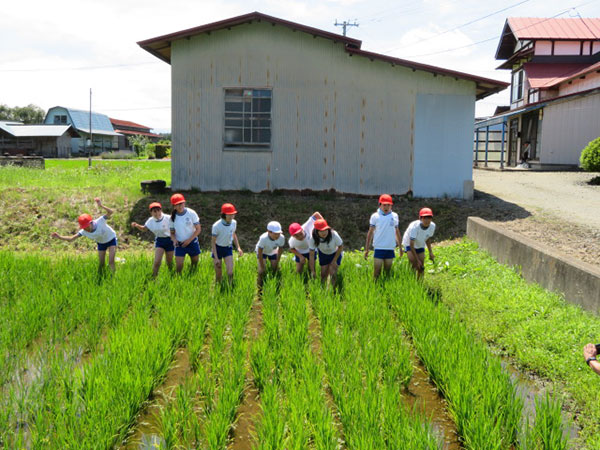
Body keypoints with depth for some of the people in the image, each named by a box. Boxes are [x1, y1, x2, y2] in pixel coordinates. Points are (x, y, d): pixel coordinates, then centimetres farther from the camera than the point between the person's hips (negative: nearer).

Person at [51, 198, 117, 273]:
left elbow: (110, 212, -45)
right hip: (101, 243, 3)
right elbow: (71, 239, -27)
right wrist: (59, 237, -43)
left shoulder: (99, 222, -35)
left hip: (111, 239, -3)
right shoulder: (84, 232, -25)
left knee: (111, 262, -13)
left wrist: (101, 206, -59)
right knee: (101, 264, 7)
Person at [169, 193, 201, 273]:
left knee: (195, 264, 10)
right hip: (180, 244, 1)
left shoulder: (191, 213, -11)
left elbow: (198, 229, -7)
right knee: (178, 266, -7)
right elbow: (172, 233, 5)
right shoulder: (172, 217, -4)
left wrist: (189, 240, -17)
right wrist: (174, 240, -17)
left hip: (192, 242, 0)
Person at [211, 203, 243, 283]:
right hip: (218, 248, -3)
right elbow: (213, 242, -16)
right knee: (218, 275, 5)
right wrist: (216, 258, -17)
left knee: (230, 272, -10)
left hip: (228, 248, 3)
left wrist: (238, 247, 0)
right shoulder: (216, 226, -24)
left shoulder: (234, 223, -10)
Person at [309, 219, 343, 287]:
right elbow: (312, 255, -22)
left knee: (332, 273, -10)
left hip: (335, 253, -2)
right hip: (323, 254, 2)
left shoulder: (334, 234, -38)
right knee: (324, 274, 3)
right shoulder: (313, 238, -32)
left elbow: (341, 247, -19)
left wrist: (334, 260, -12)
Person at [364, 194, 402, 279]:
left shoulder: (394, 216, 6)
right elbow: (370, 232, 2)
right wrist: (367, 249, -1)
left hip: (390, 248, 3)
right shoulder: (375, 216, -1)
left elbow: (397, 232, 16)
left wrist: (400, 247, 17)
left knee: (388, 272, 9)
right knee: (376, 272, -5)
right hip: (379, 248, -3)